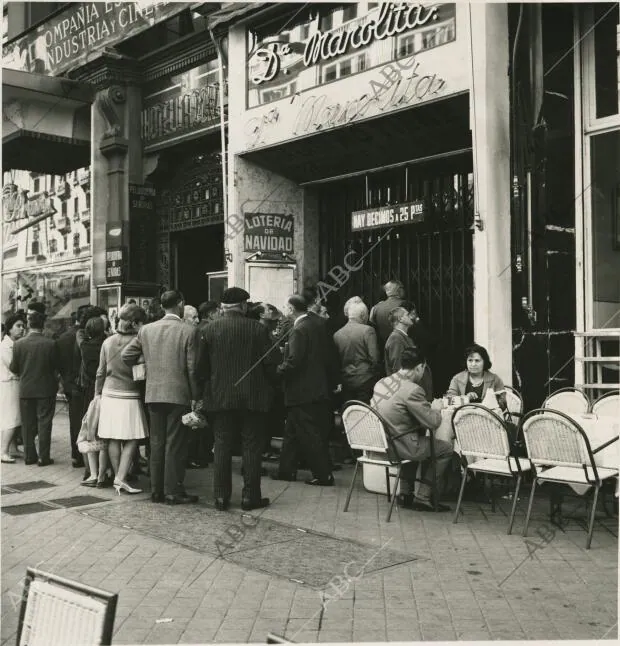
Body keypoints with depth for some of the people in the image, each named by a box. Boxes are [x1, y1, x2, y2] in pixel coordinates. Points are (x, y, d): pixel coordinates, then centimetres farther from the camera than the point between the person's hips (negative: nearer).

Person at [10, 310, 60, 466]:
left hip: (25, 389, 2)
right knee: (44, 423, 5)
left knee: (28, 424, 13)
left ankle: (29, 455, 18)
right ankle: (44, 457, 6)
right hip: (46, 389, -2)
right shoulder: (50, 344, -12)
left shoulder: (19, 344, -7)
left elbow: (14, 368, -1)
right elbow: (57, 366, -4)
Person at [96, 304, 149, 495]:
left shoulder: (108, 342, 5)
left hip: (109, 395, 5)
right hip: (129, 396, -5)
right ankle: (121, 478, -6)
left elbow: (101, 372, 11)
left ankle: (118, 477, 15)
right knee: (131, 440, 1)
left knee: (113, 440, 9)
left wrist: (98, 392, 21)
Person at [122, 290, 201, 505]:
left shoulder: (146, 330, 4)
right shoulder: (189, 331, -8)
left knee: (156, 443, 12)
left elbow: (126, 355, 6)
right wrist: (195, 396, -1)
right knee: (175, 444, 2)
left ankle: (156, 490, 17)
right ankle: (173, 491, 5)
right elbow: (192, 368, -9)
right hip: (179, 395, -4)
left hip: (153, 394, 4)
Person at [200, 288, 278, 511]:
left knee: (222, 446, 8)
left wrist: (208, 385, 13)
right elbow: (270, 362, -6)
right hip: (253, 396, -1)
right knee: (251, 446, 7)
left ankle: (221, 496, 11)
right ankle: (250, 496, 10)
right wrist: (266, 383, 11)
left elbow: (202, 364, 0)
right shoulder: (257, 329, -6)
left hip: (220, 397, 2)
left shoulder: (210, 329, -1)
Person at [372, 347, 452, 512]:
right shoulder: (412, 390, -20)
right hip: (396, 447, -8)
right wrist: (436, 408, 7)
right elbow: (433, 423, -15)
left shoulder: (381, 382, 5)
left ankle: (407, 494, 33)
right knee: (446, 448, 8)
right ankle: (423, 498, 12)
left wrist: (428, 407, 18)